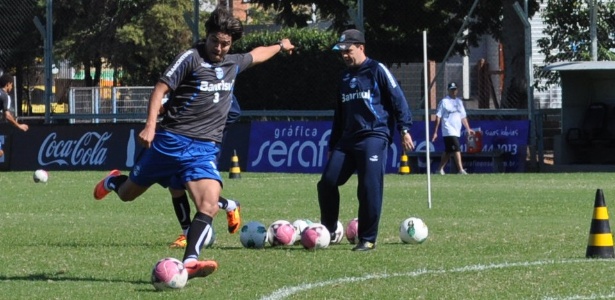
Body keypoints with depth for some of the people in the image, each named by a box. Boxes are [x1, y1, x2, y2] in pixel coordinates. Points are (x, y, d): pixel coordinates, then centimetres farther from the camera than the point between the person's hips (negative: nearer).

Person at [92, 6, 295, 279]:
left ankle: (190, 262, -28)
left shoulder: (233, 64, 12)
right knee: (127, 194, 12)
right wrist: (150, 126, -23)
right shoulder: (191, 58, -8)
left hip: (204, 149, 4)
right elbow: (161, 88, -12)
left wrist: (280, 46, 51)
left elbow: (256, 54, 35)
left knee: (209, 205, -21)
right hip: (171, 141, -4)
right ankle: (114, 182, 48)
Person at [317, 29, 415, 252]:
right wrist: (333, 145, 24)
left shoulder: (377, 71, 0)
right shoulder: (345, 77, 20)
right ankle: (328, 232, 10)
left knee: (370, 189, -12)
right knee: (327, 183, -3)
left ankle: (368, 240, -4)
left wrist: (404, 129, -12)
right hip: (347, 139, 7)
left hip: (374, 137, -7)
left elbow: (397, 99, -3)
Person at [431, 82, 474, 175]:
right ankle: (461, 169, -22)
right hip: (449, 131, -7)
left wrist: (468, 128, 11)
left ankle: (440, 169, 20)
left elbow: (463, 117, 21)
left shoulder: (459, 102, 16)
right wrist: (435, 132, -9)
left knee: (448, 151, 11)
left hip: (457, 131, 7)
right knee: (456, 149, -17)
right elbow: (438, 117, -5)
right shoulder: (444, 102, -3)